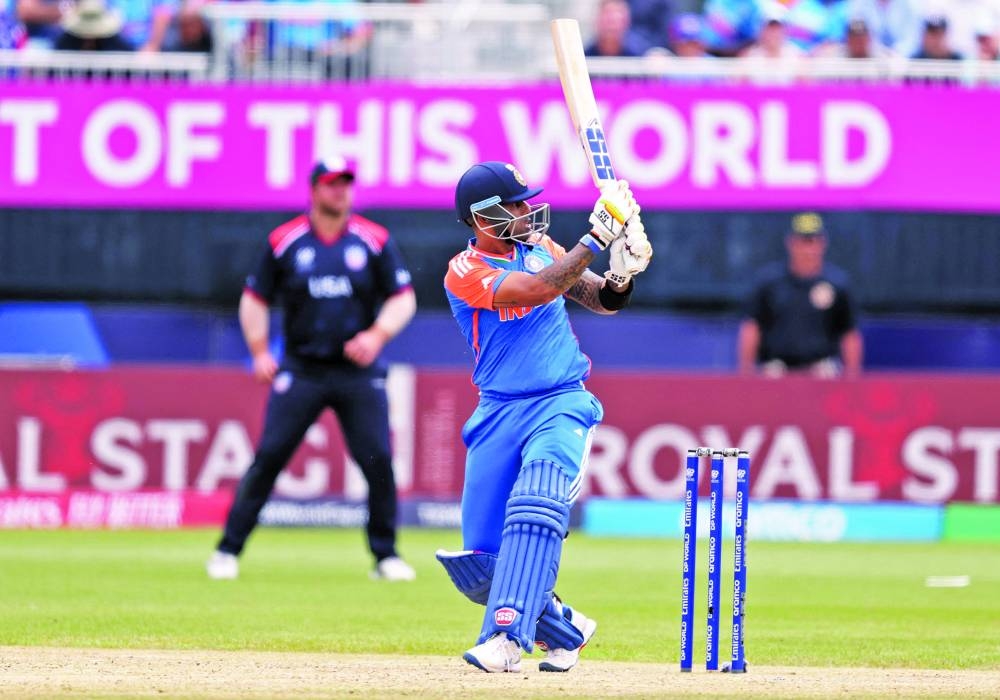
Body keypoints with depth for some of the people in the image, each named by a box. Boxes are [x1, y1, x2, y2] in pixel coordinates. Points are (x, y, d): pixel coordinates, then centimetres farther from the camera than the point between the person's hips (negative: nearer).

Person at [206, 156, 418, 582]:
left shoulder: (374, 241, 4)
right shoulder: (285, 242, 3)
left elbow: (403, 299, 6)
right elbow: (254, 299, 11)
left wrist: (378, 335, -11)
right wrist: (259, 351, 0)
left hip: (358, 372, 1)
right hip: (300, 370, -1)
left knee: (378, 460, -7)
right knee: (268, 457, -7)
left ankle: (386, 555, 7)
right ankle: (228, 550, 0)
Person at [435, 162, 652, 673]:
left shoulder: (540, 247, 8)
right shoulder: (464, 272, -7)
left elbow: (600, 301, 9)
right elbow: (539, 288, -20)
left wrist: (622, 274, -13)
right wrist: (596, 238, -23)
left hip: (562, 405, 0)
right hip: (499, 415, 0)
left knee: (535, 508, -28)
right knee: (480, 562, -2)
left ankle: (507, 637, -35)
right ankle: (564, 628, 21)